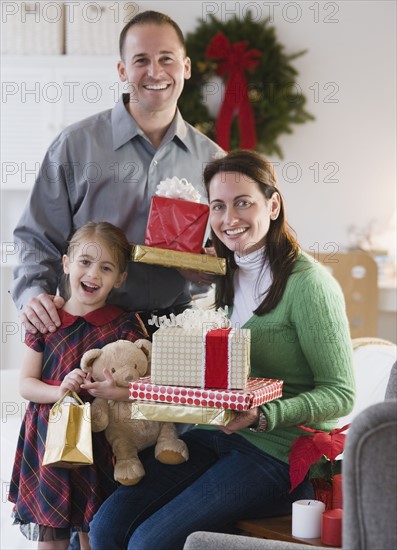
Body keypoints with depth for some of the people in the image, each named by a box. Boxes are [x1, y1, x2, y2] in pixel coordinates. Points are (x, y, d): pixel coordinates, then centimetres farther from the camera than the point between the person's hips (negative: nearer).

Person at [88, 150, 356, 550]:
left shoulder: (308, 284, -13)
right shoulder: (228, 277, 12)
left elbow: (340, 394, -13)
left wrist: (261, 416, -26)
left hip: (278, 452, -7)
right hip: (212, 435, 7)